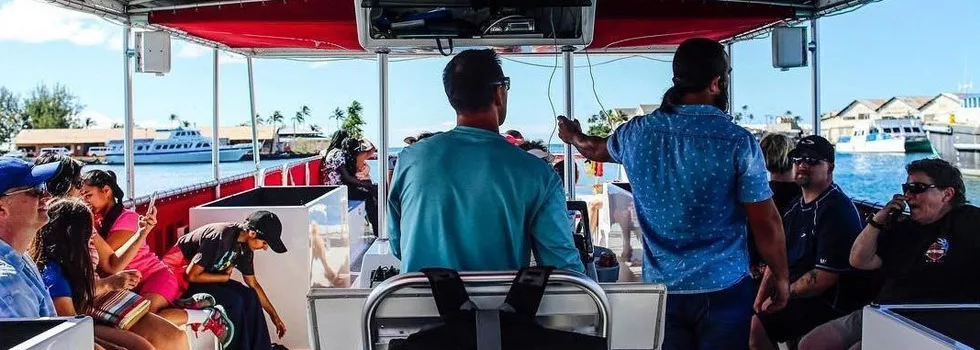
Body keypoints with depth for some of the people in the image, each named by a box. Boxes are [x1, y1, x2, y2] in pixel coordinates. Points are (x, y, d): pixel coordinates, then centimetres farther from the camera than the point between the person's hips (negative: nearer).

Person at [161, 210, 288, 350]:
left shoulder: (244, 247, -5)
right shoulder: (220, 237, -30)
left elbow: (253, 284, 6)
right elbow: (192, 275, -28)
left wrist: (274, 315, 7)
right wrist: (225, 277, -14)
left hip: (206, 273, 7)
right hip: (181, 274, -7)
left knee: (249, 295, -10)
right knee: (235, 300, -23)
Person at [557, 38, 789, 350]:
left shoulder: (638, 133, -2)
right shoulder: (737, 141, -13)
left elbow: (597, 149, 21)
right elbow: (766, 223, -10)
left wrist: (574, 137, 44)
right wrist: (781, 277, 5)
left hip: (660, 289, 3)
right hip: (723, 288, -3)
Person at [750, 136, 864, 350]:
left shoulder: (836, 210, -13)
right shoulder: (796, 207, 18)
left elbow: (826, 276, -20)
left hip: (825, 303, -9)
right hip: (793, 294, 9)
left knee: (756, 326, -29)